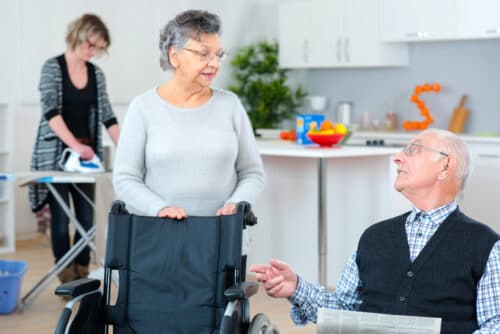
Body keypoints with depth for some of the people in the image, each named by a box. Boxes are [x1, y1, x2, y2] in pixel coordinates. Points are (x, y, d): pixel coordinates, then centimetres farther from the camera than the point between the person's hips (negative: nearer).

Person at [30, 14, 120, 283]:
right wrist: (75, 145, -29)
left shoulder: (96, 74, 8)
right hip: (56, 152, -5)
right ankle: (67, 279, 4)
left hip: (86, 153, 5)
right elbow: (51, 111, -18)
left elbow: (107, 116, 8)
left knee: (86, 217, 3)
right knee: (61, 217, -2)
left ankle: (83, 275, 12)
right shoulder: (53, 67, -7)